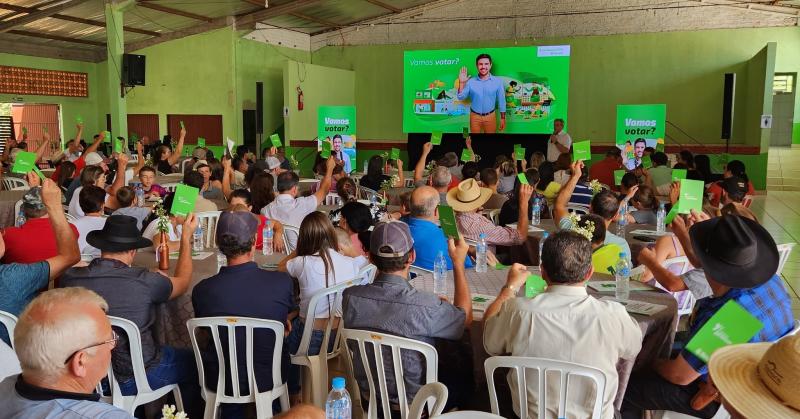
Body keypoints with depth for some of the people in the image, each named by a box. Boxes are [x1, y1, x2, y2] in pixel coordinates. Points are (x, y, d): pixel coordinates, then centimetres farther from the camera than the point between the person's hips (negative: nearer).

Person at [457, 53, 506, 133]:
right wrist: (461, 83, -19)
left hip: (490, 116, 0)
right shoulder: (470, 82, -6)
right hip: (475, 116, 0)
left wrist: (502, 118, -1)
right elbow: (460, 97, -6)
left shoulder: (497, 81, -6)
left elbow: (501, 101, -1)